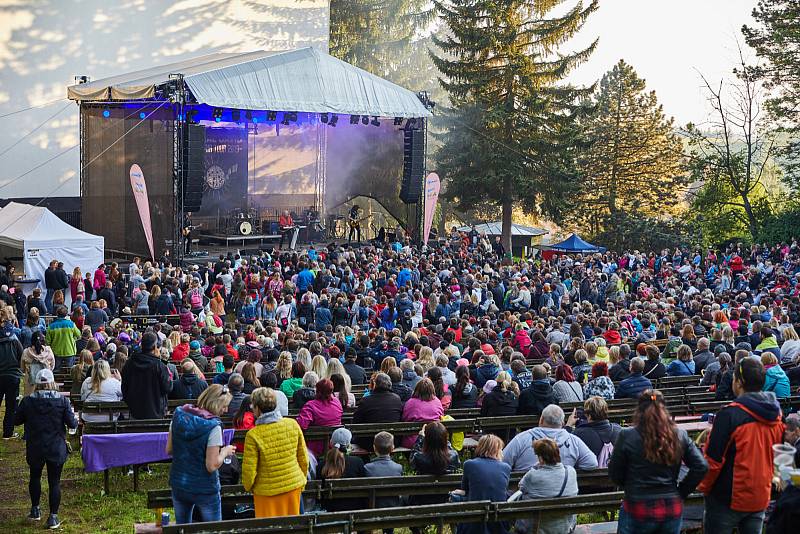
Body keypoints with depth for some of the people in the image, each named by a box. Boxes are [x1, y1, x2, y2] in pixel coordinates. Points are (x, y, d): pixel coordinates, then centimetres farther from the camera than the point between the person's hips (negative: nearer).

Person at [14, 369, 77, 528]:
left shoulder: (27, 401, -7)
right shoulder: (62, 401, -10)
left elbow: (16, 420, 4)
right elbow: (72, 423, -10)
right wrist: (76, 421, 12)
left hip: (34, 448, 1)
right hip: (56, 448, -1)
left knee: (35, 477, 24)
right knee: (54, 482, 5)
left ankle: (35, 510, 31)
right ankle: (53, 517, 3)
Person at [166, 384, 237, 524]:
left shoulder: (178, 416, -4)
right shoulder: (213, 426, -21)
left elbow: (169, 450, 4)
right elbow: (212, 466, -20)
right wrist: (225, 452, -4)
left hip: (178, 486, 5)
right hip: (205, 490, -5)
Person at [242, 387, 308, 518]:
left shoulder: (253, 435, -19)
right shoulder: (293, 424, -6)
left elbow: (249, 469, -13)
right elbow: (303, 458, 3)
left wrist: (248, 487, 7)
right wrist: (301, 480, 19)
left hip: (267, 491, -4)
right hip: (294, 486, 4)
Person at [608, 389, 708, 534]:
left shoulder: (627, 436, -8)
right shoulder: (680, 435, 1)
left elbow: (615, 475, -2)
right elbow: (701, 467, 0)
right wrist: (681, 492, 7)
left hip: (638, 511, -3)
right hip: (672, 509, 3)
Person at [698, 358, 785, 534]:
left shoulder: (729, 414, -19)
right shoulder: (775, 415, 2)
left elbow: (713, 459, -17)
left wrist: (703, 487, -2)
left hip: (728, 499, -6)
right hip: (761, 498, 6)